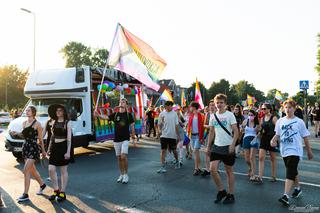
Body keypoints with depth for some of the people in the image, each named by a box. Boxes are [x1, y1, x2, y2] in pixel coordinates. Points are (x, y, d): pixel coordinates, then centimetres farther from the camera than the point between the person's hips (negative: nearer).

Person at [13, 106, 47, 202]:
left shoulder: (37, 124, -10)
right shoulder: (24, 123, 9)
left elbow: (40, 139, -5)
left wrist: (43, 151, 0)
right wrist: (18, 133, 1)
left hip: (34, 148, -7)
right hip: (26, 147, 7)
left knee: (26, 171, -11)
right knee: (32, 170, 17)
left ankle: (25, 194, -3)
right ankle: (42, 184, 38)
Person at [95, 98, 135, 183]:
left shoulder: (128, 115, 0)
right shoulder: (115, 114, 5)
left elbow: (132, 126, 3)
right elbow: (106, 117, -11)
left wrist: (133, 138, 2)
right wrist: (98, 115, -31)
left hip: (125, 139, -3)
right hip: (116, 139, 3)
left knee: (123, 156, -15)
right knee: (119, 158, 10)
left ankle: (126, 175, 2)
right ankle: (121, 175, 24)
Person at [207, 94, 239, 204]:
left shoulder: (230, 115, -6)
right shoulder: (213, 116, 8)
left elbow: (236, 131, -9)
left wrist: (232, 145, -19)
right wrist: (208, 146, 11)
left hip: (228, 147, -4)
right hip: (216, 146, 4)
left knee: (229, 171, 7)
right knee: (213, 169, -6)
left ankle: (230, 195, 21)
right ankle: (221, 191, 15)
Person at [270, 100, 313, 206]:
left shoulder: (299, 122, -3)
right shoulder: (280, 121, 6)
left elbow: (305, 137, 3)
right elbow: (277, 134, 10)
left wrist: (309, 151, 7)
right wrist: (273, 140, -12)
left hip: (295, 150, -4)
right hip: (284, 150, 5)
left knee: (290, 172, -14)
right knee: (293, 171, 20)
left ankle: (286, 196, -17)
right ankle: (297, 188, 41)